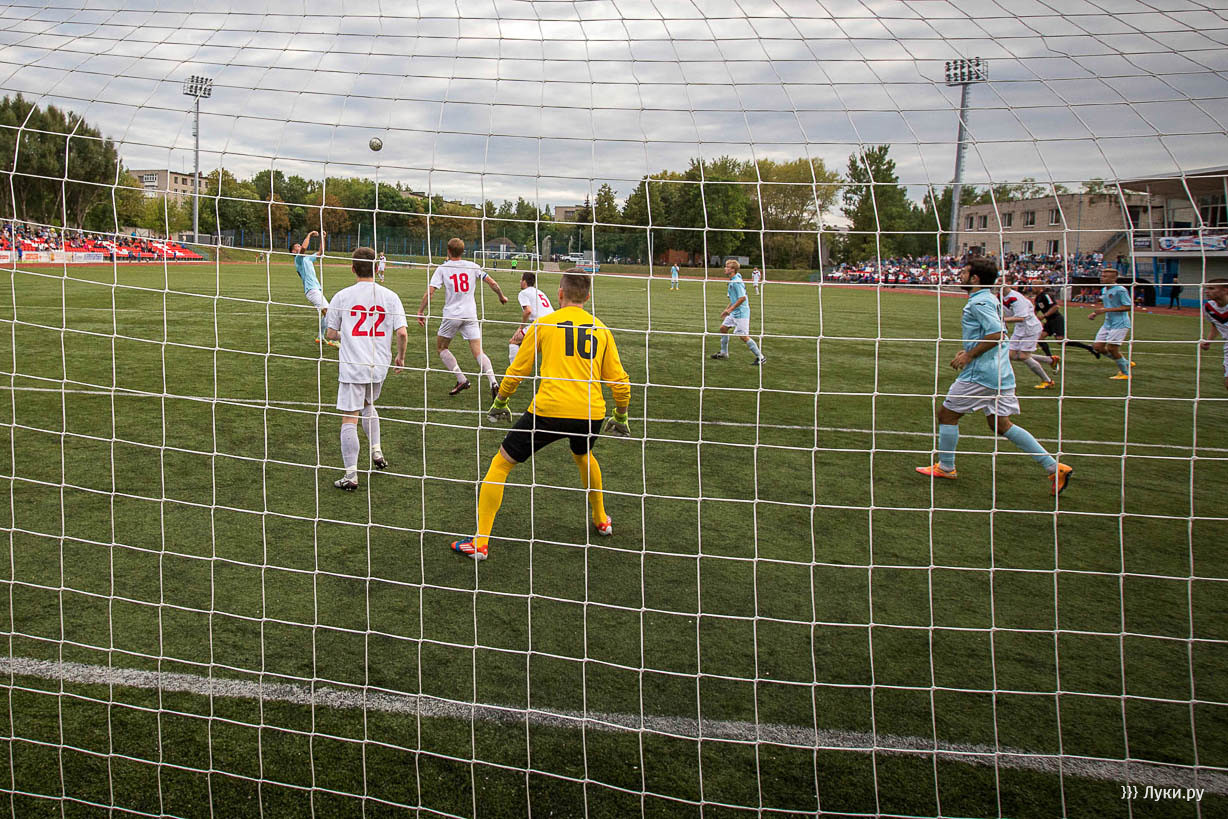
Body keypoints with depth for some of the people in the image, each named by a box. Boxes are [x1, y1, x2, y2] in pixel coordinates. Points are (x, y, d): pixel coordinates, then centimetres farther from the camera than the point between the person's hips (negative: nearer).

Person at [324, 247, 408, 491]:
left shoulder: (342, 296, -4)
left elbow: (331, 334, 2)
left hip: (351, 367, -3)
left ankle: (350, 476, 0)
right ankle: (376, 452, 26)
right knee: (369, 406, 29)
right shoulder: (390, 296, -1)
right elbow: (402, 333, -5)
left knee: (349, 419, 1)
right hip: (379, 366, 3)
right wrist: (400, 357, 12)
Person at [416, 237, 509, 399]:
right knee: (478, 351, 0)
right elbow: (492, 283, 7)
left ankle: (461, 380, 4)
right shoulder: (472, 266, 6)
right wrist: (501, 296, 24)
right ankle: (493, 382, -21)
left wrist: (420, 311, 0)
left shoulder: (442, 268, -1)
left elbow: (429, 292, -7)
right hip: (470, 315, 2)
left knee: (441, 347, 17)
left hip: (451, 315, -2)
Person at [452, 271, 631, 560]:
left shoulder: (543, 324, 6)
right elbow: (619, 381, 13)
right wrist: (621, 417, 29)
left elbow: (516, 371, 10)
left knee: (501, 464, 10)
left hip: (549, 410, -4)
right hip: (591, 412, 4)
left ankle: (480, 542, 6)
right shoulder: (601, 329, 12)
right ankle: (601, 520, 48)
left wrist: (500, 403, 27)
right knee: (583, 456, 37)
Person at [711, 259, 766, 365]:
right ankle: (724, 353, 28)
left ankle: (760, 357, -3)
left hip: (741, 313, -10)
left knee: (743, 336, -10)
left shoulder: (737, 282, -19)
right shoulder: (732, 281, 12)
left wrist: (730, 309, -23)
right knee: (723, 328, 15)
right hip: (734, 313, 10)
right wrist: (726, 310, 22)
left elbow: (742, 298, -26)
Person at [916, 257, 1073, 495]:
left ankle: (945, 468, 17)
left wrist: (969, 355, -18)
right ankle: (1054, 467, 8)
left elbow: (996, 334, -26)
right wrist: (969, 351, 19)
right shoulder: (989, 299, 16)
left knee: (947, 413, 5)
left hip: (980, 374, -10)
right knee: (1001, 425, 12)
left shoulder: (978, 302, -15)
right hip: (1000, 372, 10)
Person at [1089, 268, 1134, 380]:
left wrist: (1106, 310, -24)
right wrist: (1095, 313, 6)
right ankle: (1126, 363, 21)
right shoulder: (1104, 290, 10)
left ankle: (1126, 373, 10)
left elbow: (1129, 307, -20)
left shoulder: (1120, 290, -16)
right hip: (1108, 323, 9)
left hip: (1120, 323, -9)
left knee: (1112, 348, -10)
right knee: (1098, 347, 5)